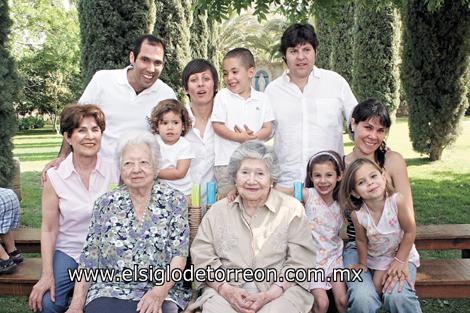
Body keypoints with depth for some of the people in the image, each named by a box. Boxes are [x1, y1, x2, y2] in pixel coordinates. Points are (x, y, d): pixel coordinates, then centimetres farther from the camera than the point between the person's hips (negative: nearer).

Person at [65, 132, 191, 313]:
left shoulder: (174, 201, 1)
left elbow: (179, 254, -3)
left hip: (161, 291, -2)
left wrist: (160, 292, -17)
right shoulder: (105, 204, 7)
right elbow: (89, 257, 7)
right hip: (108, 291, 2)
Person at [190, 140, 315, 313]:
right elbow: (202, 256, 4)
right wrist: (227, 290, -10)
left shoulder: (291, 209, 3)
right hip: (225, 290, 1)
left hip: (280, 290, -1)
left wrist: (269, 295, -13)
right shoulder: (218, 210, 9)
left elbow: (299, 263, -2)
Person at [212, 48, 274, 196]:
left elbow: (268, 128, 2)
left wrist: (254, 137, -18)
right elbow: (217, 126, -6)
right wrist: (240, 138, -18)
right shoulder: (222, 96, -2)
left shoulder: (261, 98, 3)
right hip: (227, 160, -2)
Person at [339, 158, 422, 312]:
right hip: (376, 260, 2)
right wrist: (363, 263, 8)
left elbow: (410, 232, -17)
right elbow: (361, 241, -5)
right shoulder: (357, 214, -24)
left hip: (403, 255, -2)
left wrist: (400, 260, -10)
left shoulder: (397, 200, -30)